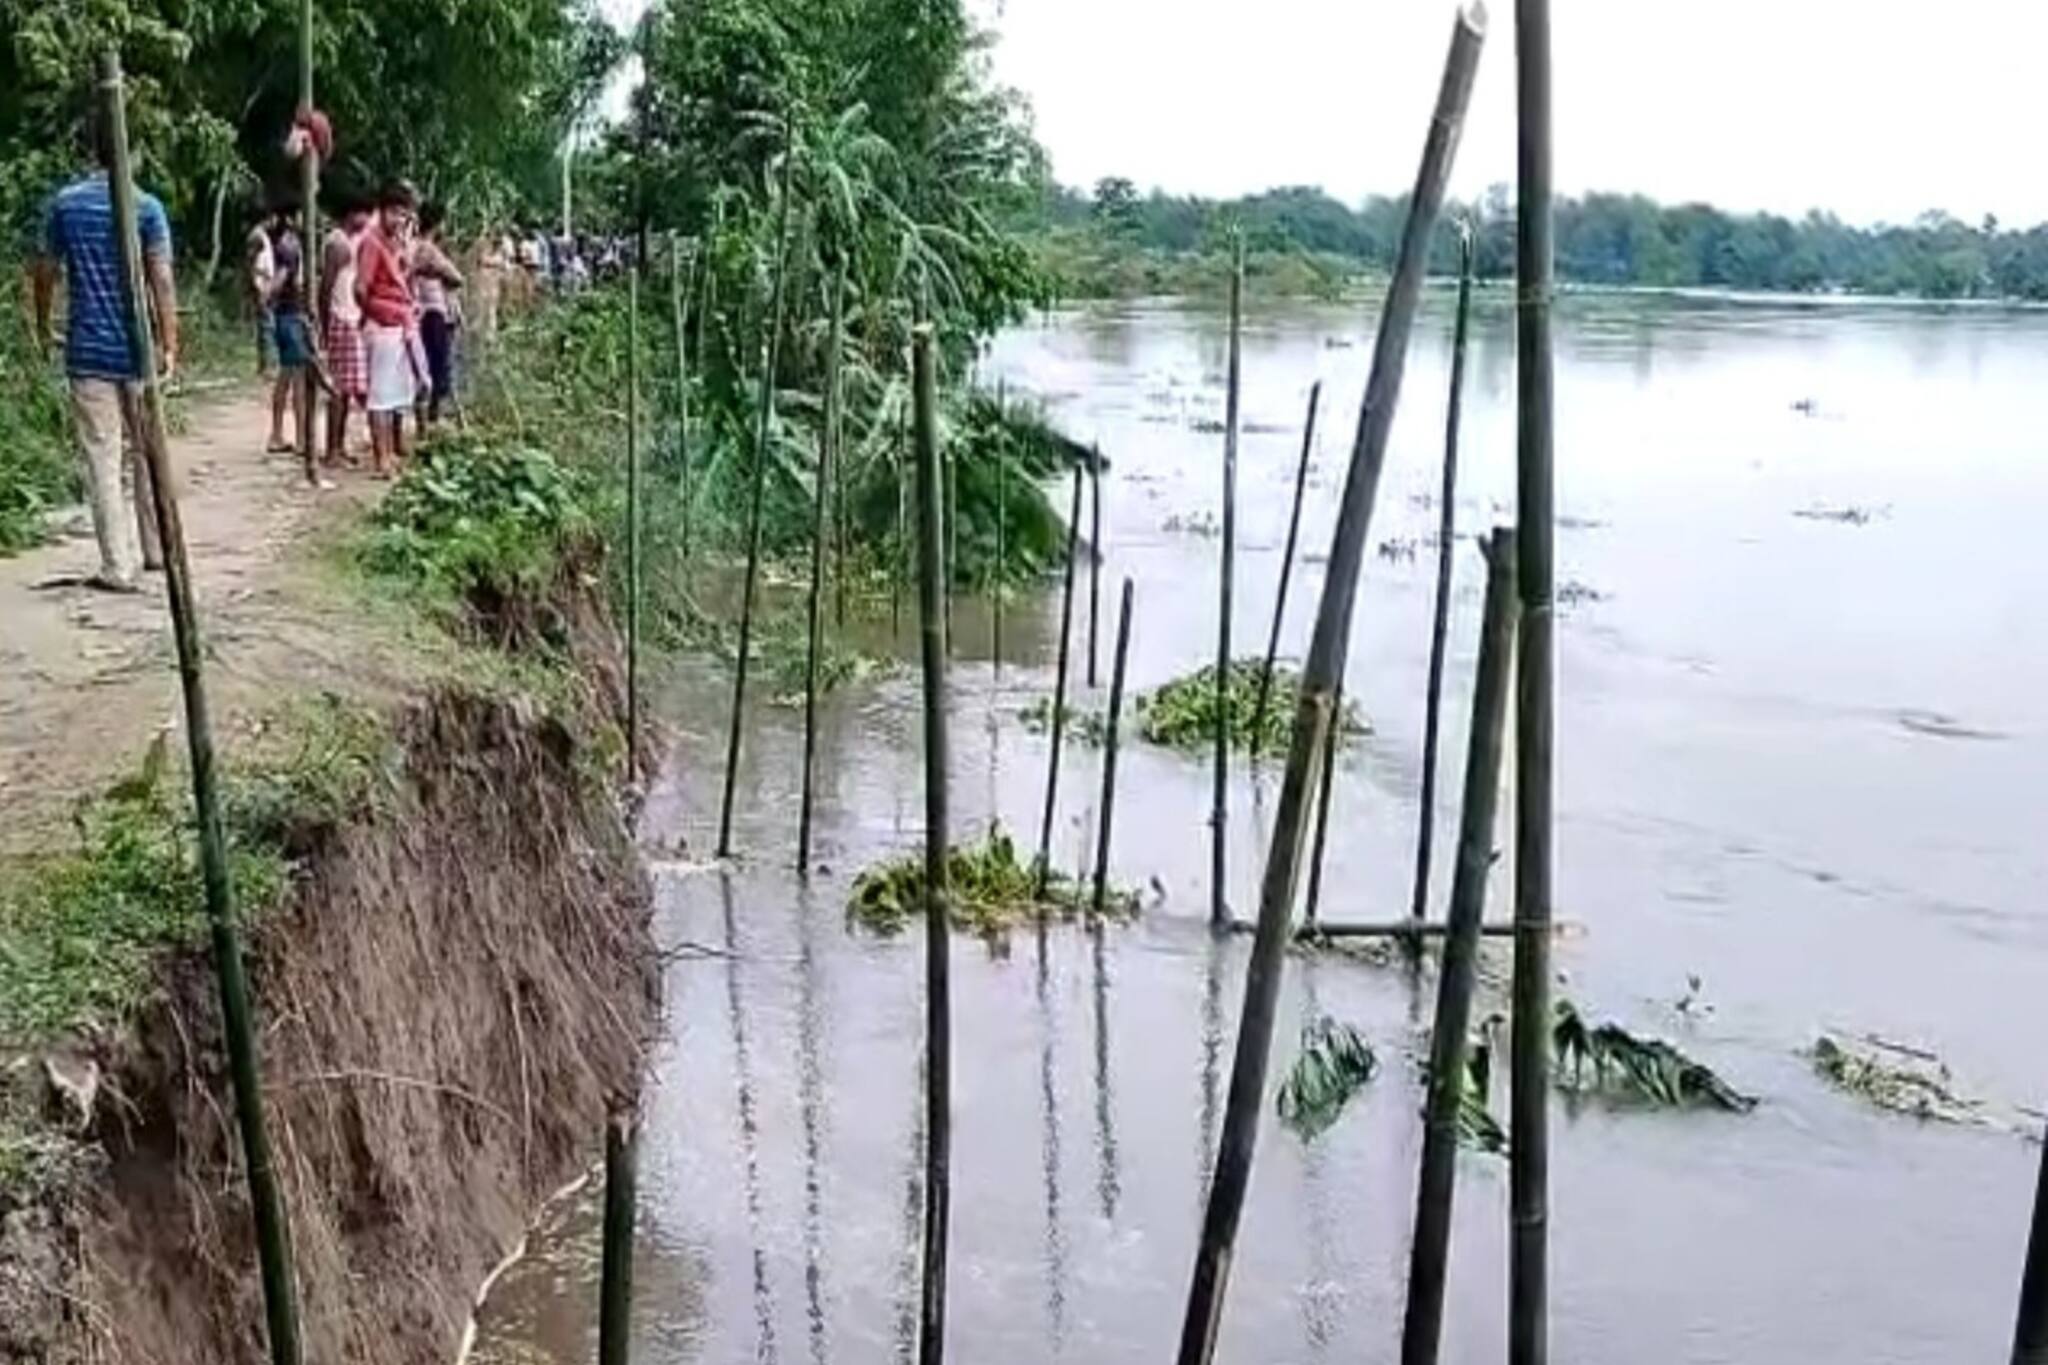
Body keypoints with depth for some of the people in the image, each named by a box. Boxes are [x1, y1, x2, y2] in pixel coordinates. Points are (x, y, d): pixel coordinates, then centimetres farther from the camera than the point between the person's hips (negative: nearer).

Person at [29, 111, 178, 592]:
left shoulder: (64, 204, 1)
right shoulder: (146, 208, -6)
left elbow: (45, 273, 9)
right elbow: (161, 281, -10)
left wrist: (45, 327, 24)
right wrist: (170, 346, -6)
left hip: (88, 352, 1)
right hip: (136, 351, -1)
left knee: (102, 459, 1)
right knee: (147, 452, 15)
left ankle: (119, 568, -1)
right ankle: (156, 549, 26)